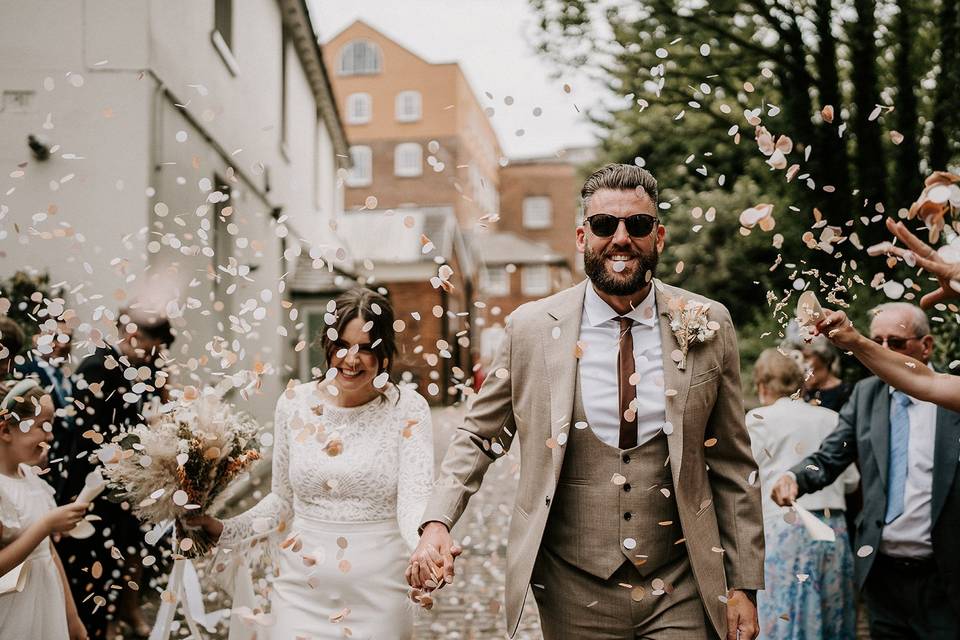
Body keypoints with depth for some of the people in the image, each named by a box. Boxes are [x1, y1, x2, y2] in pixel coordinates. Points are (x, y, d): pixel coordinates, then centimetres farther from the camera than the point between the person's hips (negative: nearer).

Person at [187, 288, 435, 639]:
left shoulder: (407, 408, -7)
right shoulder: (295, 402, 1)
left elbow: (415, 499, -17)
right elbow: (282, 500, 11)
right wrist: (225, 530, -1)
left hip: (378, 594, -2)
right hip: (302, 590, 2)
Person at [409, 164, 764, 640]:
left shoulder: (708, 327, -2)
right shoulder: (531, 329, -4)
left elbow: (732, 466, 2)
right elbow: (478, 435, 5)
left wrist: (744, 584, 2)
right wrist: (437, 522, -11)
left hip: (680, 594, 0)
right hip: (574, 596, 0)